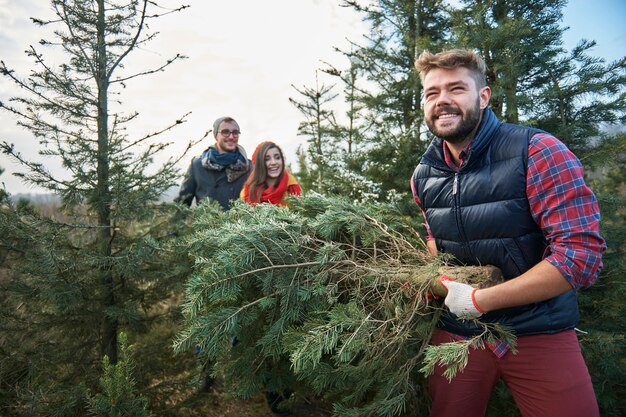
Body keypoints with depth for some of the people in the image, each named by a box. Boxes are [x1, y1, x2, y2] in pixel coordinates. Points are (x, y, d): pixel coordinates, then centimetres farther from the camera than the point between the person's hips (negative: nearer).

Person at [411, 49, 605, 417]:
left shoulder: (538, 152, -18)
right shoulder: (423, 176, -1)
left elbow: (582, 254, -23)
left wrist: (478, 300, -22)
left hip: (540, 335, -4)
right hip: (456, 332, 5)